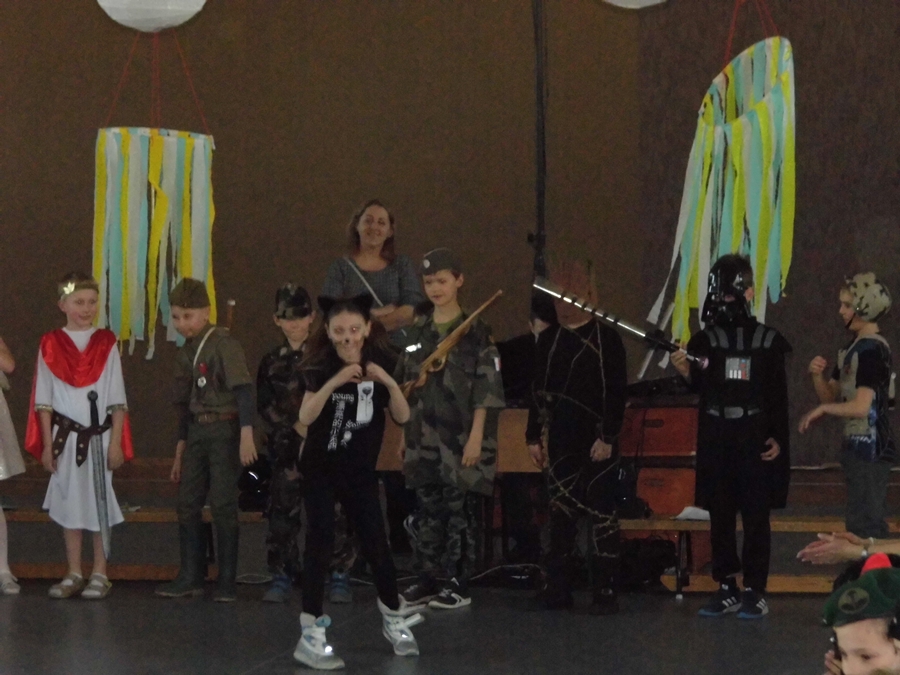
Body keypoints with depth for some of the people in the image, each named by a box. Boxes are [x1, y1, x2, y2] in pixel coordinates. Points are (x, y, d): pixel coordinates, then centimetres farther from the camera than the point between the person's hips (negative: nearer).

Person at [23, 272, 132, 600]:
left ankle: (100, 574, 11)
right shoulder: (51, 345, 1)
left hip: (99, 434, -1)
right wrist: (47, 444, -1)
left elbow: (117, 399, 2)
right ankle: (74, 574, 16)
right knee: (68, 502, 7)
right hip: (64, 436, 1)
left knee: (99, 501, 2)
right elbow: (44, 400, 3)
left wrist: (116, 442, -4)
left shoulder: (106, 344, 0)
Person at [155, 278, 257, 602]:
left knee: (223, 505, -4)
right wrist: (180, 451, 20)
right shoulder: (184, 354, 13)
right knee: (187, 505, 8)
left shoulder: (223, 343, -11)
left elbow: (243, 389, -17)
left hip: (224, 431, -7)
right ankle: (191, 577, 16)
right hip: (196, 433, 8)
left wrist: (246, 435, -24)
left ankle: (227, 581, 4)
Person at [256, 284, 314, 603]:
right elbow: (266, 408, 9)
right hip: (286, 448, 2)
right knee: (283, 510, -3)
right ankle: (281, 577, 4)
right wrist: (296, 428, -3)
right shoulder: (272, 363, 12)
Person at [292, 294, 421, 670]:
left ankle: (394, 616, 30)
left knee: (375, 544, 7)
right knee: (321, 542, -12)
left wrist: (389, 383, -25)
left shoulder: (381, 363, -4)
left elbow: (403, 417, -9)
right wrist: (334, 382, -36)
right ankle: (311, 635, -11)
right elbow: (305, 417, -24)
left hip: (360, 470, 2)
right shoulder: (320, 366, -11)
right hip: (320, 469, -2)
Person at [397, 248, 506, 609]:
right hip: (423, 441, 5)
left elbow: (487, 390, -7)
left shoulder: (476, 332, -3)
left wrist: (476, 437, -13)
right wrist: (404, 435, 14)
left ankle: (459, 585, 4)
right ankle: (428, 580, 15)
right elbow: (405, 387, 17)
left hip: (460, 440, -5)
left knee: (461, 511, -2)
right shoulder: (417, 333, 11)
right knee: (427, 511, 7)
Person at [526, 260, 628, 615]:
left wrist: (608, 437, -14)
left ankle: (605, 591, 1)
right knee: (561, 513, 8)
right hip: (561, 440, 5)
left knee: (601, 514, -2)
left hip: (596, 441, -5)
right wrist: (534, 436, 9)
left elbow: (617, 392, -8)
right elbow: (538, 391, 13)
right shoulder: (548, 339, 10)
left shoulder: (606, 338, -5)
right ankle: (557, 588, 13)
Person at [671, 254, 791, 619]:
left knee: (756, 518, -2)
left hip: (755, 442, -2)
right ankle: (726, 590, 14)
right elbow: (700, 386, 0)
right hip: (715, 441, 2)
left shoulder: (768, 341, 3)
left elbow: (778, 397, 3)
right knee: (719, 517, 6)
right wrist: (685, 371, -19)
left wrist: (778, 438, -4)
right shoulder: (703, 340, 7)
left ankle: (756, 592, 2)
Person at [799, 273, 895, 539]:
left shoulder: (873, 350, -16)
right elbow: (830, 396, 16)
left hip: (870, 448, -10)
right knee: (871, 522, 15)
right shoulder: (854, 347, 14)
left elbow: (861, 406, -24)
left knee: (862, 525, -9)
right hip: (860, 446, 10)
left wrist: (821, 410, -10)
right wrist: (817, 375, -5)